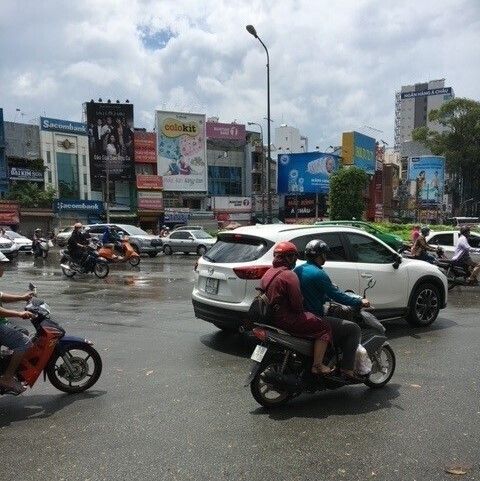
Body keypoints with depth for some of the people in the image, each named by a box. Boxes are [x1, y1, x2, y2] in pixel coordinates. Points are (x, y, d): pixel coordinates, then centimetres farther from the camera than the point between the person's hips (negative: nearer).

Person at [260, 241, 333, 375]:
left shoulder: (267, 274, 11)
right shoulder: (289, 275, -17)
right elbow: (297, 303, -20)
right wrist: (300, 311, 1)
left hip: (271, 316, 10)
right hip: (286, 318, -10)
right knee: (324, 327, -2)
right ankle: (317, 365, -5)